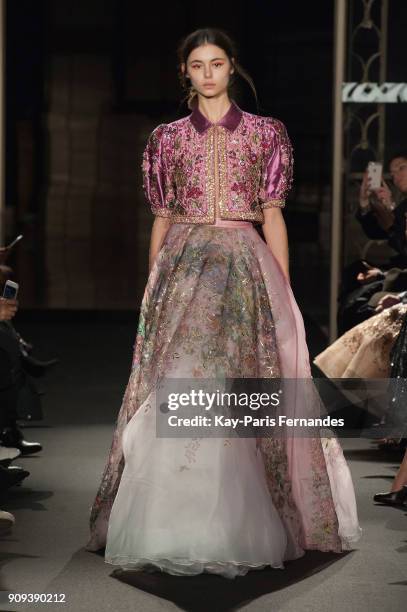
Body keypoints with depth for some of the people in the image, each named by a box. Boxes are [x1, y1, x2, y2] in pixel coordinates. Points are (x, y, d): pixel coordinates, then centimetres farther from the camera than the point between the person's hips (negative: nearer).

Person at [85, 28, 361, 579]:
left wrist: (284, 290, 1)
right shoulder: (168, 138, 11)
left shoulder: (265, 133, 8)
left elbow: (273, 214, 6)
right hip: (184, 269, 1)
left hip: (246, 269, -1)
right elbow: (161, 219, 12)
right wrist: (154, 286, 7)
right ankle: (173, 529, 2)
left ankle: (242, 526, 7)